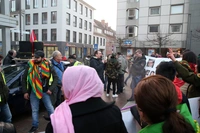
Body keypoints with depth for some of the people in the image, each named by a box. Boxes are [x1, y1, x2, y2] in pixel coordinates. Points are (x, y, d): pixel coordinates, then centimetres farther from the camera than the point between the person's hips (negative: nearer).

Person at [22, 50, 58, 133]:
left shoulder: (48, 66, -9)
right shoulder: (30, 66, -5)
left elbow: (55, 77, -4)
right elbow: (24, 79, 2)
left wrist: (51, 89, -11)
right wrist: (25, 92, -1)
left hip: (45, 91, -1)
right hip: (33, 92, 1)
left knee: (50, 108, 8)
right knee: (34, 110, 12)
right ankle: (34, 126, 30)